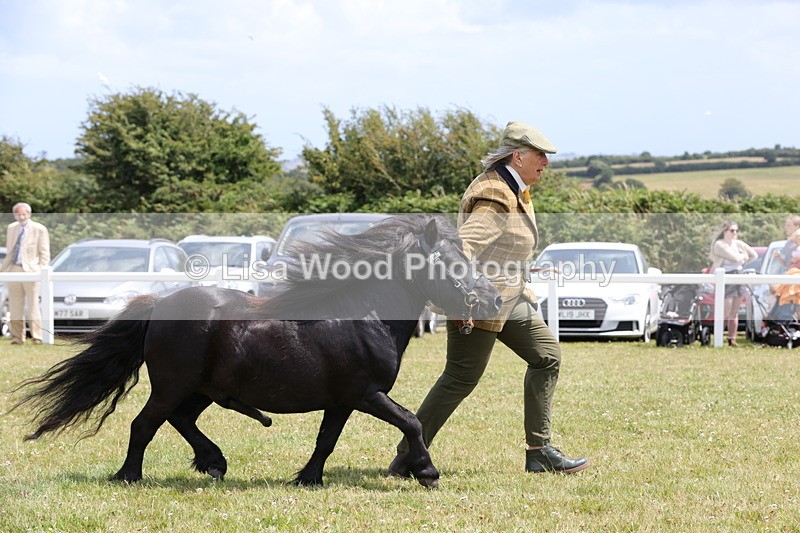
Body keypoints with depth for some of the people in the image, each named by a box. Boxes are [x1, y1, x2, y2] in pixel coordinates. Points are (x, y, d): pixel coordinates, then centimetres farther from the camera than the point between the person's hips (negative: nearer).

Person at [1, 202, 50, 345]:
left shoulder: (39, 229, -2)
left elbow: (44, 253, -2)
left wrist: (42, 272, -10)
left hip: (30, 270, -5)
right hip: (14, 269, 5)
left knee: (33, 305, -5)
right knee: (15, 306, 5)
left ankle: (37, 337, -3)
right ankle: (17, 337, 11)